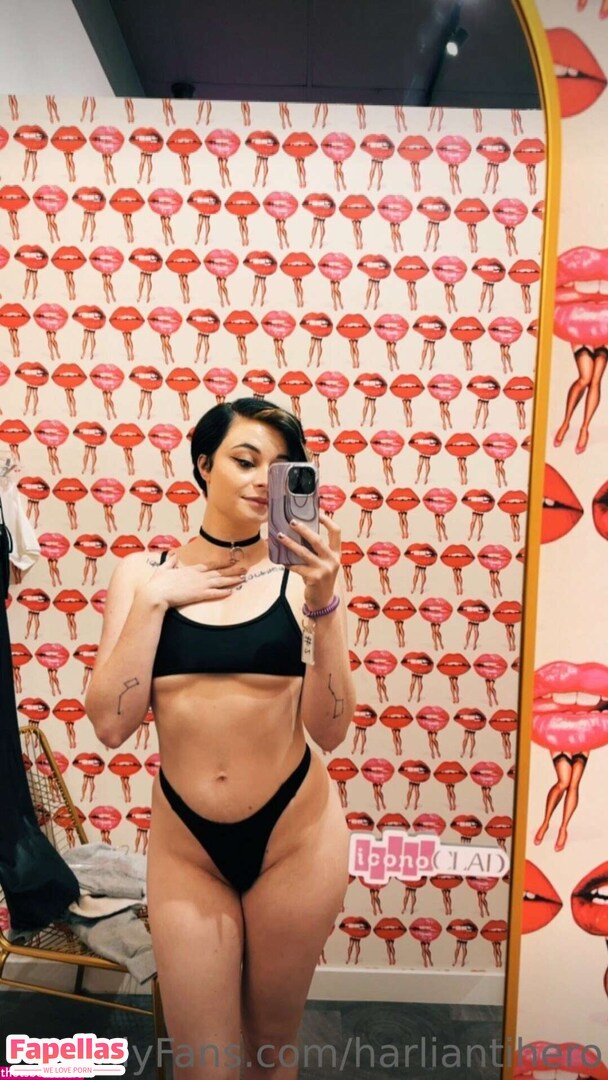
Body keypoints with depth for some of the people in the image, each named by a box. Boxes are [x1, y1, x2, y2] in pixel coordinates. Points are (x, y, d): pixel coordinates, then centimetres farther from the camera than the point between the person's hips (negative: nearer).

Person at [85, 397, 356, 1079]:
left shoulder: (303, 573, -8)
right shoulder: (144, 572, -2)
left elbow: (329, 731, -14)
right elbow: (110, 725, -10)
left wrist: (324, 606, -26)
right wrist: (152, 599, -15)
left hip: (294, 834, 0)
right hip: (185, 842, 1)